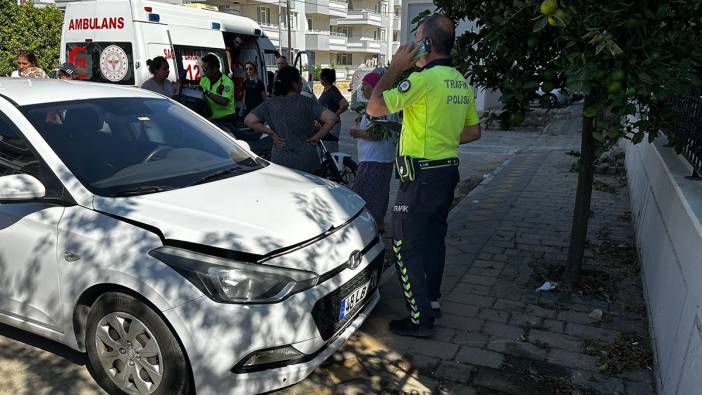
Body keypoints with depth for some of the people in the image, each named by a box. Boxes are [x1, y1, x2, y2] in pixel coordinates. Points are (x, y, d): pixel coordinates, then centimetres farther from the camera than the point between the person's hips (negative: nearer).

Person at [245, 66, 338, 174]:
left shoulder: (270, 104, -1)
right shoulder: (307, 102, -8)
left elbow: (249, 120, -7)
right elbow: (332, 118, -17)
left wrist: (271, 133, -2)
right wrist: (317, 137, -6)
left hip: (280, 161, 2)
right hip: (307, 163, -2)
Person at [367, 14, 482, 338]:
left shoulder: (425, 78, -18)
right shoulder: (462, 83, 9)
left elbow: (374, 107, -17)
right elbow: (473, 131, 17)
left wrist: (396, 66, -9)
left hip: (421, 175, -9)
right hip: (448, 170, 9)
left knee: (406, 246, 0)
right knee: (433, 238, 19)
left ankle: (420, 319, 7)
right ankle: (432, 301, 33)